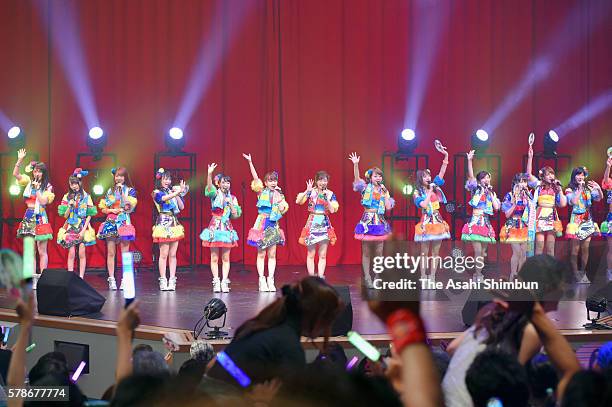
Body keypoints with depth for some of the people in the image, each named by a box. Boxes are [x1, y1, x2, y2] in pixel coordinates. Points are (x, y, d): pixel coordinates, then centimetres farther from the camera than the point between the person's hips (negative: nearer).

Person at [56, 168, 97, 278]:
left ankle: (81, 277, -2)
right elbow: (65, 216, 5)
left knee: (82, 254, -4)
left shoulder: (86, 196, 2)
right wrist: (70, 206, -12)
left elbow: (89, 216, 0)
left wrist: (84, 230, -9)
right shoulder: (67, 197, 7)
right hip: (70, 228, 1)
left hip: (82, 228, -1)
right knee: (71, 253, -3)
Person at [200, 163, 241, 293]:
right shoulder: (215, 194, -1)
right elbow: (209, 187, -24)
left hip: (227, 228, 3)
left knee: (226, 258, 2)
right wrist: (209, 174, -41)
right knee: (214, 257, -1)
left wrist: (231, 203, -6)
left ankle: (224, 282, 4)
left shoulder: (232, 198, 10)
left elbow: (235, 215, 5)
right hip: (215, 227, -3)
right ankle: (216, 282, 3)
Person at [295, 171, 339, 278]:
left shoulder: (330, 194, 5)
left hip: (325, 225, 2)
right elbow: (298, 201, -12)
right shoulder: (311, 192, 0)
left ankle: (321, 277, 6)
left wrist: (327, 198, -15)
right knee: (311, 254, 0)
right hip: (312, 224, -2)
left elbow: (332, 210, -5)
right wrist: (307, 191, -20)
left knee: (323, 255, 3)